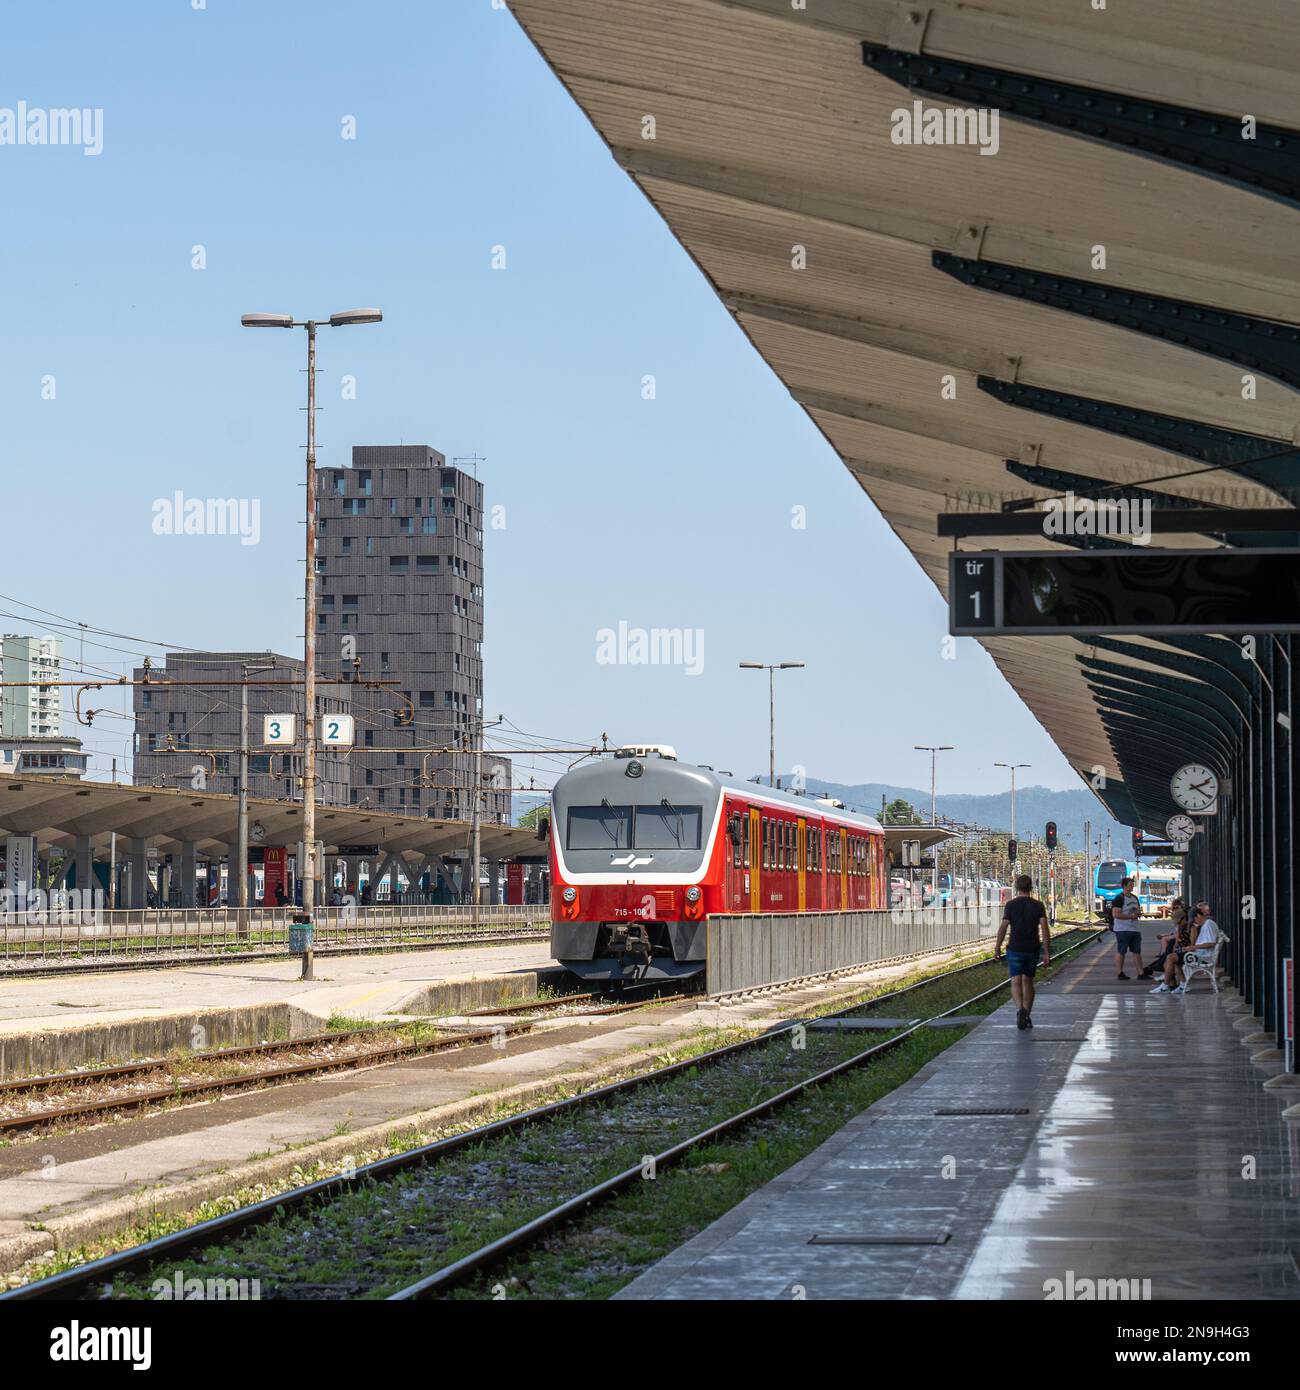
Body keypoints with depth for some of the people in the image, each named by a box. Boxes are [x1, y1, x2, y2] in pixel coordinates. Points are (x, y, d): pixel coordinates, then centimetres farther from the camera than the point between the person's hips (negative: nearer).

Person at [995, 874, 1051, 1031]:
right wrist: (1047, 953, -5)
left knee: (1016, 982, -4)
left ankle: (1020, 1009, -30)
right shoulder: (1038, 906, 0)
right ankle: (1027, 1017, 18)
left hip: (1015, 949, -2)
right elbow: (1045, 929, -6)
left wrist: (997, 948, 2)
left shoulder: (1011, 905, -5)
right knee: (1028, 982, 16)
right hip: (1032, 950, 2)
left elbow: (1003, 928, -8)